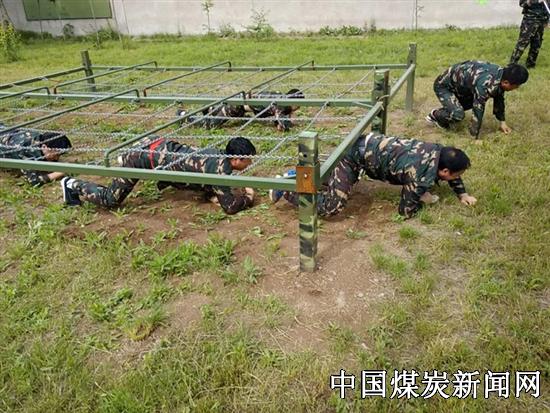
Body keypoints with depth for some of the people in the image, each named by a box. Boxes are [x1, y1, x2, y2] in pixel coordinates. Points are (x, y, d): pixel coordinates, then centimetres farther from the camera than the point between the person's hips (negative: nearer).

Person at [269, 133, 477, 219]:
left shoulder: (439, 151, 0)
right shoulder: (421, 177, -24)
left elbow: (451, 170, 25)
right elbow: (406, 211, -12)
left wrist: (462, 194, 21)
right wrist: (422, 197, 4)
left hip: (366, 143, 9)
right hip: (356, 154, -9)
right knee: (331, 207, -16)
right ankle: (285, 190, -5)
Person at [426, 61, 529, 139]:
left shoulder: (501, 74, -9)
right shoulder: (485, 85, -37)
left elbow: (499, 99, 7)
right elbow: (478, 111, -31)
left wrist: (502, 121, 9)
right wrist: (476, 138, -24)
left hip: (457, 82, 9)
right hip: (443, 85, -9)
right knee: (458, 114, -23)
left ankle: (446, 111, 27)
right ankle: (435, 116, 5)